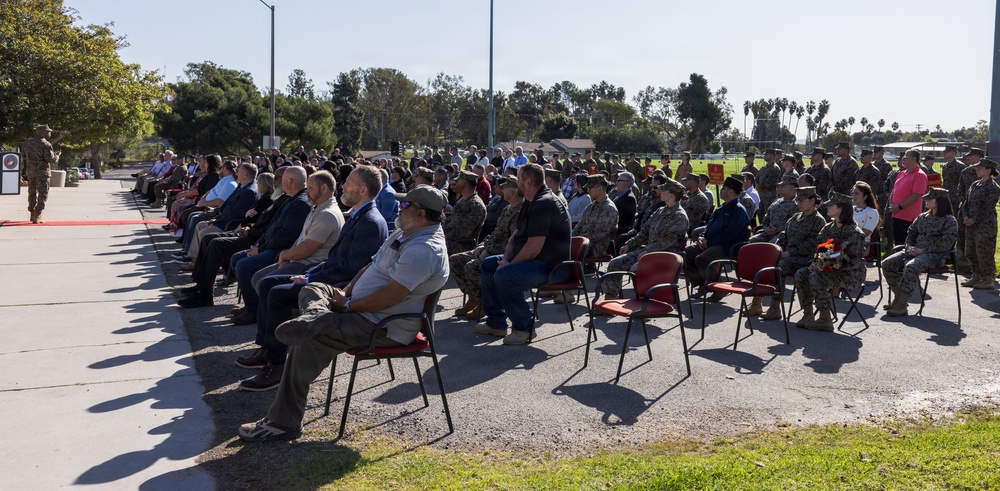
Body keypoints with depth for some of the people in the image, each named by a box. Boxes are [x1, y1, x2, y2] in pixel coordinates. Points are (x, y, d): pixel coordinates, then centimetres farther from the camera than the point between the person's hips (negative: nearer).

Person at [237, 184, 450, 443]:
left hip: (384, 328, -11)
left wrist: (348, 305, -17)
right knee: (313, 289, 14)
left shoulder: (424, 250, -24)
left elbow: (390, 296, -29)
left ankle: (283, 422, -15)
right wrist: (346, 291, 3)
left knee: (308, 340, -21)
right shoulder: (404, 234, 12)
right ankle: (319, 315, -23)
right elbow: (372, 266, 19)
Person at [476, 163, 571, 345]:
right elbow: (517, 235, 16)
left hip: (552, 266, -12)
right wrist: (506, 260, 0)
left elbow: (533, 248, -26)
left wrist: (510, 264, -14)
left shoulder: (543, 204, -22)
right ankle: (496, 322, 15)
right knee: (488, 265, 14)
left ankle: (524, 328, -14)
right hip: (534, 260, 12)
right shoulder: (532, 202, 13)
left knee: (504, 275, -30)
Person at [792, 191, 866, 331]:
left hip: (852, 274, -8)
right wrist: (816, 263, -4)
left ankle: (826, 321, -21)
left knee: (817, 278, -29)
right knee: (801, 274, -8)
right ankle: (808, 315, -2)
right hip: (829, 268, 8)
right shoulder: (828, 228, 10)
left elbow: (856, 261, -18)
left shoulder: (854, 232, -15)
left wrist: (836, 267, -27)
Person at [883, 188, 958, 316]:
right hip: (914, 251, 8)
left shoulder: (949, 221, -3)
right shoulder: (922, 217, 20)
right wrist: (909, 247, 1)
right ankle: (898, 298, -4)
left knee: (911, 267, -37)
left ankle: (902, 306, -35)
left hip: (933, 255, -8)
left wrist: (923, 250, -18)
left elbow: (945, 244, -12)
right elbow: (911, 232, 23)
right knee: (887, 263, -12)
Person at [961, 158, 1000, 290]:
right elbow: (966, 203, 13)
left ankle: (988, 280, 4)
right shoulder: (975, 185, 12)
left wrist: (974, 220, -18)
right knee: (970, 252, 13)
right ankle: (976, 278, 24)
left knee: (984, 252, -5)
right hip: (971, 225, 8)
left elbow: (988, 210, -16)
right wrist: (966, 217, -3)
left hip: (985, 225, -8)